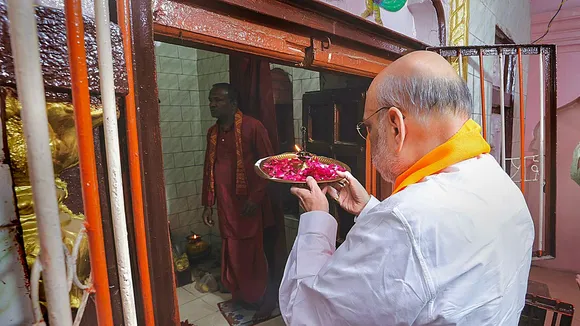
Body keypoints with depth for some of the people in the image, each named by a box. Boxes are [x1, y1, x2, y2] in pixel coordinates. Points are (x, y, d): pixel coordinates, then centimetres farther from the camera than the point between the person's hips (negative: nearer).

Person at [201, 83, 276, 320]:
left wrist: (256, 197, -15)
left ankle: (262, 299, 27)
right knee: (231, 254, 14)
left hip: (247, 203, -6)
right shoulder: (212, 132, 10)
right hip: (225, 205, 6)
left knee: (250, 254, 4)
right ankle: (240, 297, 36)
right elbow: (209, 169, 15)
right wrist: (207, 203, 14)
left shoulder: (252, 127, -11)